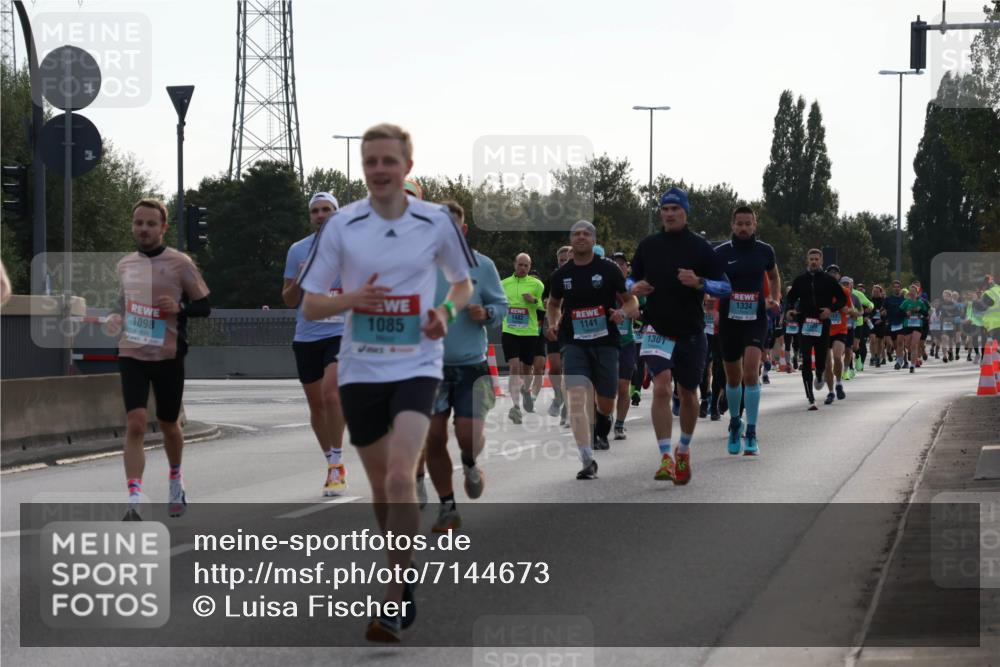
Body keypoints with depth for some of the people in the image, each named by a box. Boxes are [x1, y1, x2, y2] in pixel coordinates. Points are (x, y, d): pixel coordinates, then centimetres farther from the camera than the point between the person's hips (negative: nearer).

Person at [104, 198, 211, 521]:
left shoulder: (180, 263, -6)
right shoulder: (125, 264, 8)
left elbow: (204, 306, -2)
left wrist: (179, 308, -21)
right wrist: (116, 317, 4)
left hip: (168, 356, -2)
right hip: (132, 355, 2)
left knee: (168, 424, 14)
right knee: (135, 425, -14)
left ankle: (176, 481, 43)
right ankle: (133, 502, -19)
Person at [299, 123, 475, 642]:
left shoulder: (436, 222, -3)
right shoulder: (341, 225, -3)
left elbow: (463, 283, 13)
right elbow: (309, 305, 0)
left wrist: (446, 313, -9)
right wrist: (352, 300, -20)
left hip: (416, 366, -2)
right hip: (360, 369, 2)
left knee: (401, 478, -20)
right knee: (380, 486, 13)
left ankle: (394, 601, -15)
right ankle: (404, 575, 35)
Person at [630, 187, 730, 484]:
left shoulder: (700, 247, -1)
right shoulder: (648, 245, 5)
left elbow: (726, 287, -2)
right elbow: (633, 279, 18)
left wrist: (699, 282, -20)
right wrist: (635, 288, -6)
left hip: (691, 333, 0)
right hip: (657, 329, 0)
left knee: (688, 394, 11)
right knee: (661, 387, -19)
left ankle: (684, 451, 34)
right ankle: (665, 458, -20)